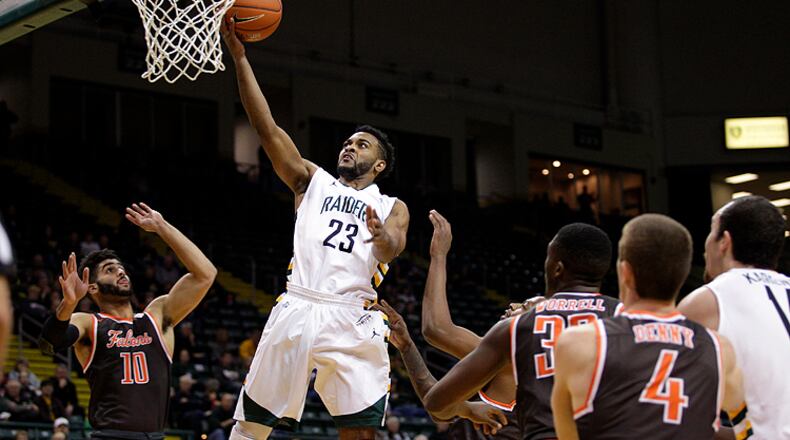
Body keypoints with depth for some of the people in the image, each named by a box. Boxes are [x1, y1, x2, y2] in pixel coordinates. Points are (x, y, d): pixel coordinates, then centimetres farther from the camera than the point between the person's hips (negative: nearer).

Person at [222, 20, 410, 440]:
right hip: (298, 309, 1)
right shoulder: (312, 181, 20)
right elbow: (267, 127, 11)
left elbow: (392, 248, -4)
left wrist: (380, 236, -30)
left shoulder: (392, 208, 18)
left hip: (353, 321, 0)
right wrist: (239, 56, 2)